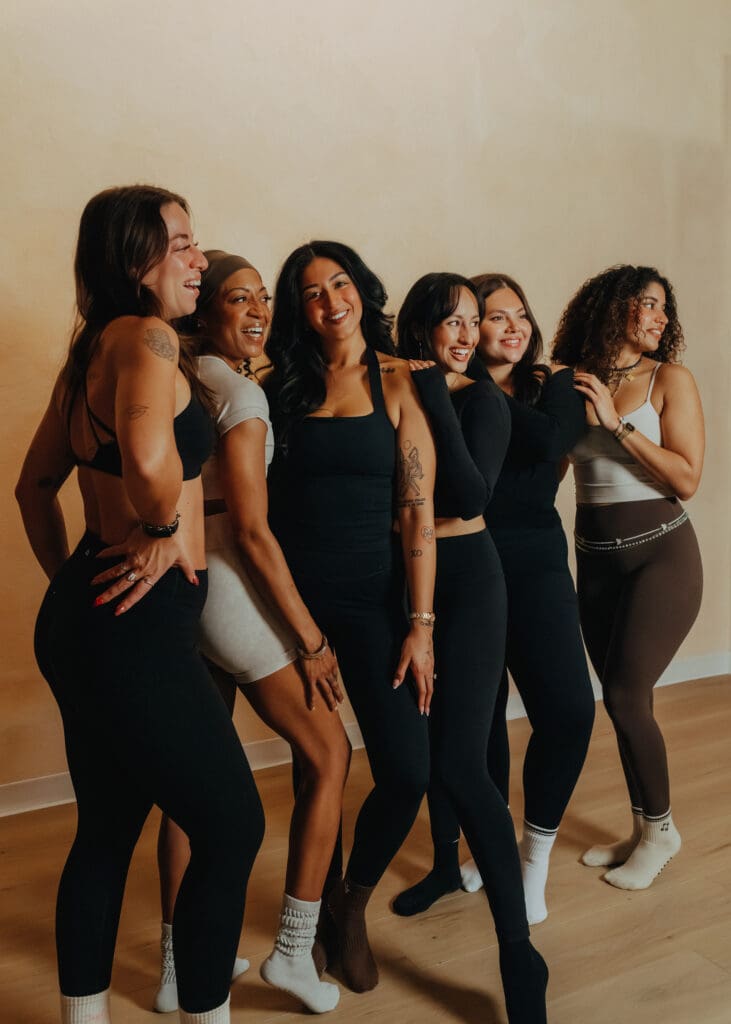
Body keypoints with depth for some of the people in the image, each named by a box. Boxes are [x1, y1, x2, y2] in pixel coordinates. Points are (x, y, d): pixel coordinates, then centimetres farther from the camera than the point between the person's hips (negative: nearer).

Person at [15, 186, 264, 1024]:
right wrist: (165, 528, -16)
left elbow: (33, 485, 22)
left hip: (87, 618, 10)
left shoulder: (92, 350, 15)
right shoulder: (146, 337, -13)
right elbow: (148, 457, -35)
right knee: (233, 829, 5)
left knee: (107, 832, 21)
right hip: (138, 626, -10)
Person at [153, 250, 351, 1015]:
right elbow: (252, 530, -17)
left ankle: (179, 964, 27)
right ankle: (294, 952, 13)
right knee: (328, 755, 7)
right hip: (232, 589, -8)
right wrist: (311, 639, -13)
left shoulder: (182, 382, 11)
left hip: (187, 588, 8)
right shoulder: (240, 392, -14)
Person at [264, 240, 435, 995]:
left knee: (408, 772, -6)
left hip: (371, 594, -1)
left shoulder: (398, 382, 0)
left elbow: (419, 510, -5)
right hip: (289, 589, 1)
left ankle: (351, 907, 24)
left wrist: (420, 624, -9)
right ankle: (322, 905, 35)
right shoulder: (279, 387, 5)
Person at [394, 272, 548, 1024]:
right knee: (422, 736, 18)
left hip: (466, 577, -5)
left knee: (460, 761, -9)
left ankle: (518, 952, 2)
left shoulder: (482, 400, -6)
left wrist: (436, 395, -19)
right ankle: (446, 860, 43)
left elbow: (472, 492, -21)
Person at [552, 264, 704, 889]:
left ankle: (660, 830, 18)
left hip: (661, 554, -4)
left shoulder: (670, 379, -5)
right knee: (620, 700, 10)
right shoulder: (572, 385, 3)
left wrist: (618, 422, -17)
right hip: (596, 556, 4)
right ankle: (642, 831, 28)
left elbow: (687, 479, -13)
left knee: (625, 696, -6)